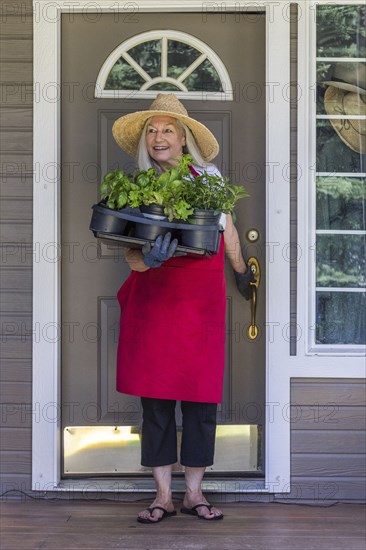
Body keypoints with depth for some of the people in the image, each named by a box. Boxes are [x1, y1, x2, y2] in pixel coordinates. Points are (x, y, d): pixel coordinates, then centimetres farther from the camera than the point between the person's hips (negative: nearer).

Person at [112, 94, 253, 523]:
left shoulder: (208, 176, 3)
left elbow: (228, 231, 18)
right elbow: (132, 256, -9)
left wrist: (241, 272, 30)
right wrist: (147, 259, -31)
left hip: (202, 295, 1)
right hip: (154, 295, 0)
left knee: (201, 394, 1)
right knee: (155, 394, 0)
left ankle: (194, 492, 13)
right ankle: (163, 495, 10)